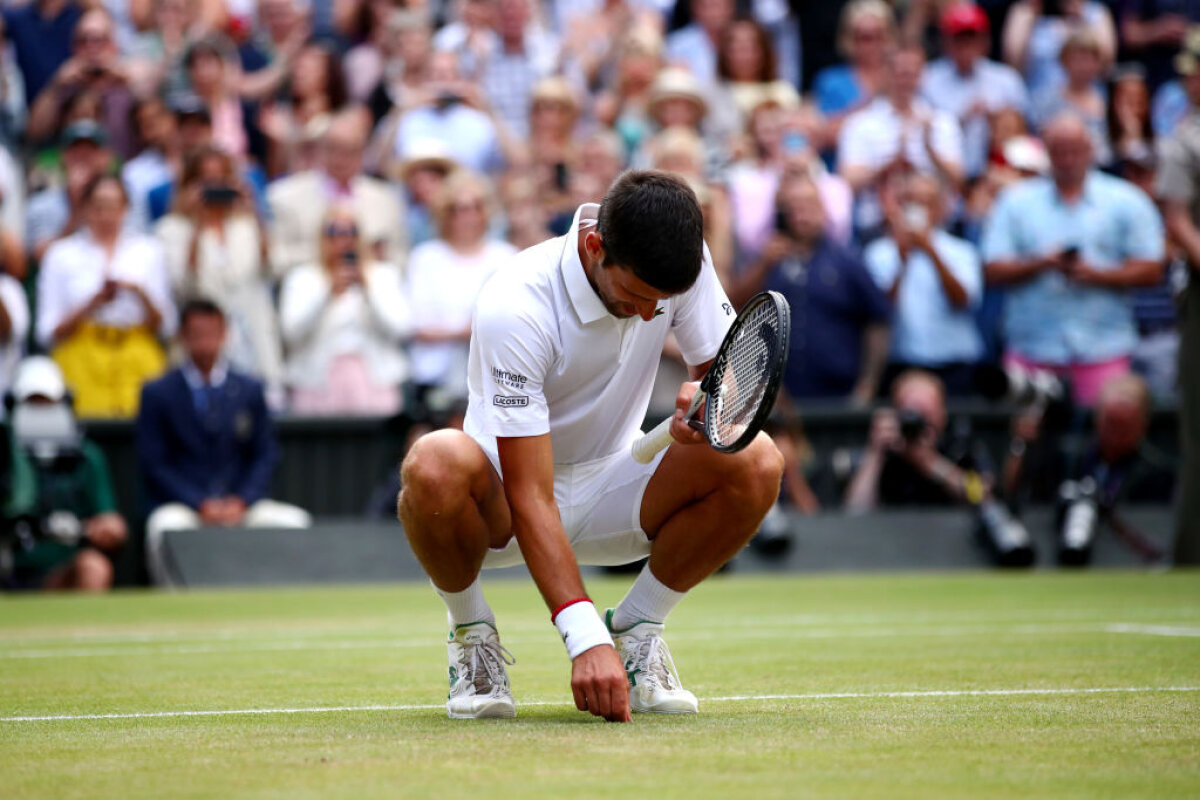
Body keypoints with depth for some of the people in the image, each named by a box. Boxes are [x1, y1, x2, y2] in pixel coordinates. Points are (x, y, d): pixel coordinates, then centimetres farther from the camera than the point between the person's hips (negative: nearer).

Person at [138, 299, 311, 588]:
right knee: (164, 529, -37)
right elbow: (154, 464, -1)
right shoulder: (158, 393, 6)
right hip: (181, 506, -3)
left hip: (240, 506, 3)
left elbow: (266, 455, 11)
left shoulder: (249, 390, 14)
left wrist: (240, 502, -8)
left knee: (295, 521, -24)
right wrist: (201, 505, -14)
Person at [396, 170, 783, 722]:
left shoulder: (681, 262, -15)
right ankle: (472, 634, -9)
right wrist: (585, 640, -40)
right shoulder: (514, 307, -30)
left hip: (612, 495, 4)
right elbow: (529, 497, -32)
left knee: (757, 463, -23)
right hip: (505, 510, -4)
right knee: (434, 465, -39)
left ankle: (636, 628, -1)